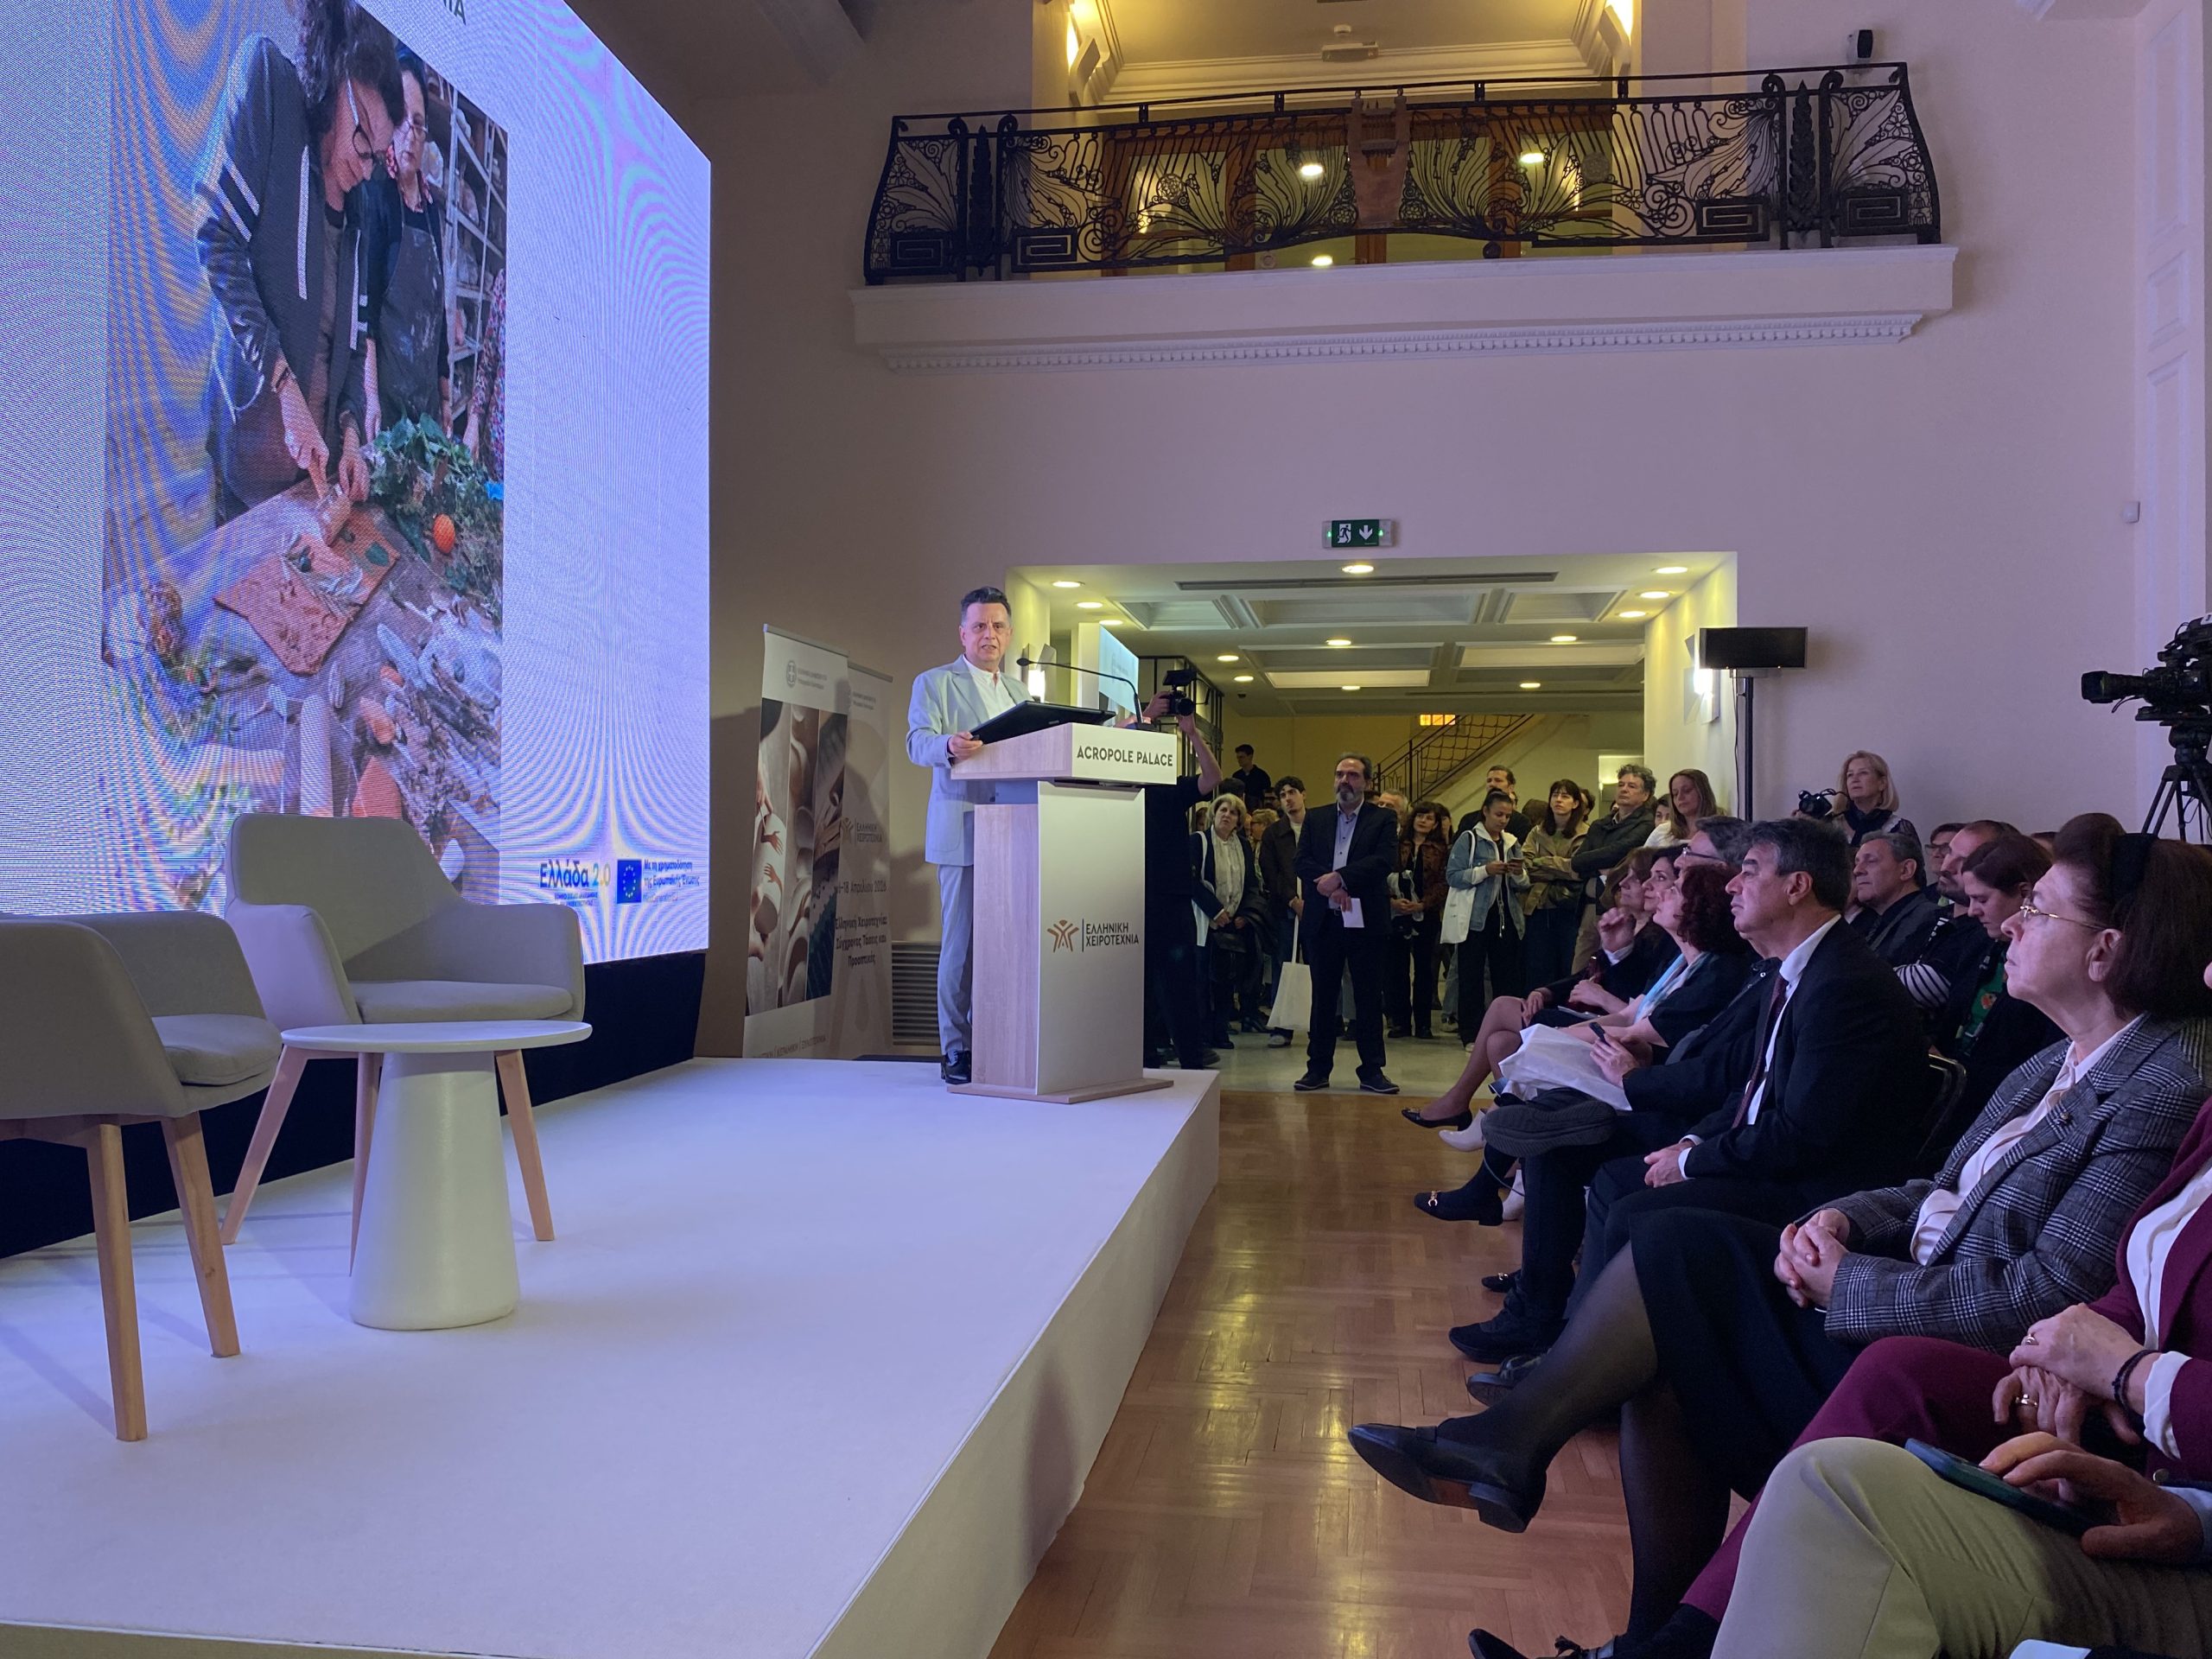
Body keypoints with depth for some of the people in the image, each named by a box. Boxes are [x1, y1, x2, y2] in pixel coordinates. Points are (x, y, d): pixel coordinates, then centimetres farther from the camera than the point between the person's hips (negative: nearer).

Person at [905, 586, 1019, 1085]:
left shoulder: (1018, 692, 22)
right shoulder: (934, 684, 4)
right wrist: (949, 745, -32)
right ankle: (955, 1049, 3)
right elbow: (918, 743, -9)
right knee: (962, 942, -4)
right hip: (964, 832, -5)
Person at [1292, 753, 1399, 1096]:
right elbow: (1302, 862, 0)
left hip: (1366, 921, -2)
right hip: (1323, 921, 2)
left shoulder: (1383, 818, 4)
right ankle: (1318, 1068, 15)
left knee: (1369, 997, 3)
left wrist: (1339, 878, -19)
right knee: (1322, 997, 8)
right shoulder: (1315, 819, 11)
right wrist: (1334, 888, -15)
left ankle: (1372, 1071, 10)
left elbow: (1383, 861, -11)